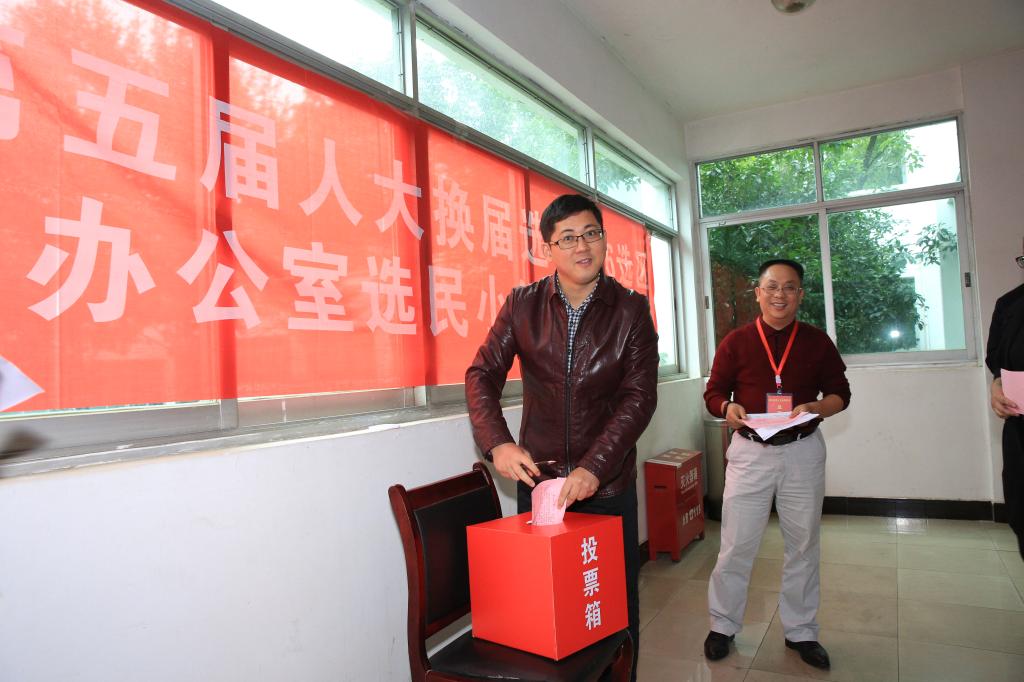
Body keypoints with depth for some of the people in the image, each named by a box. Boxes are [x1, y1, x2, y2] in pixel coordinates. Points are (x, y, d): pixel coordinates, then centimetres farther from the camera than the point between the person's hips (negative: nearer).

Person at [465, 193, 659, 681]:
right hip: (537, 476, 1)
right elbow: (483, 373, -4)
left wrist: (594, 467, -22)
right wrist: (497, 443, -21)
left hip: (609, 480, 0)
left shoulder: (631, 310, -5)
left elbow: (639, 397, -11)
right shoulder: (522, 305, -2)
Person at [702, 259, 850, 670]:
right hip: (750, 451, -1)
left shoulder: (817, 342, 4)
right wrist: (728, 408, -19)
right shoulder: (736, 342, 0)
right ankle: (723, 625, 22)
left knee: (803, 545, 13)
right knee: (736, 544, 3)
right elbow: (713, 392, 3)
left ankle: (800, 631, 31)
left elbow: (840, 393, 8)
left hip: (803, 453, 2)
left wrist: (816, 408, -14)